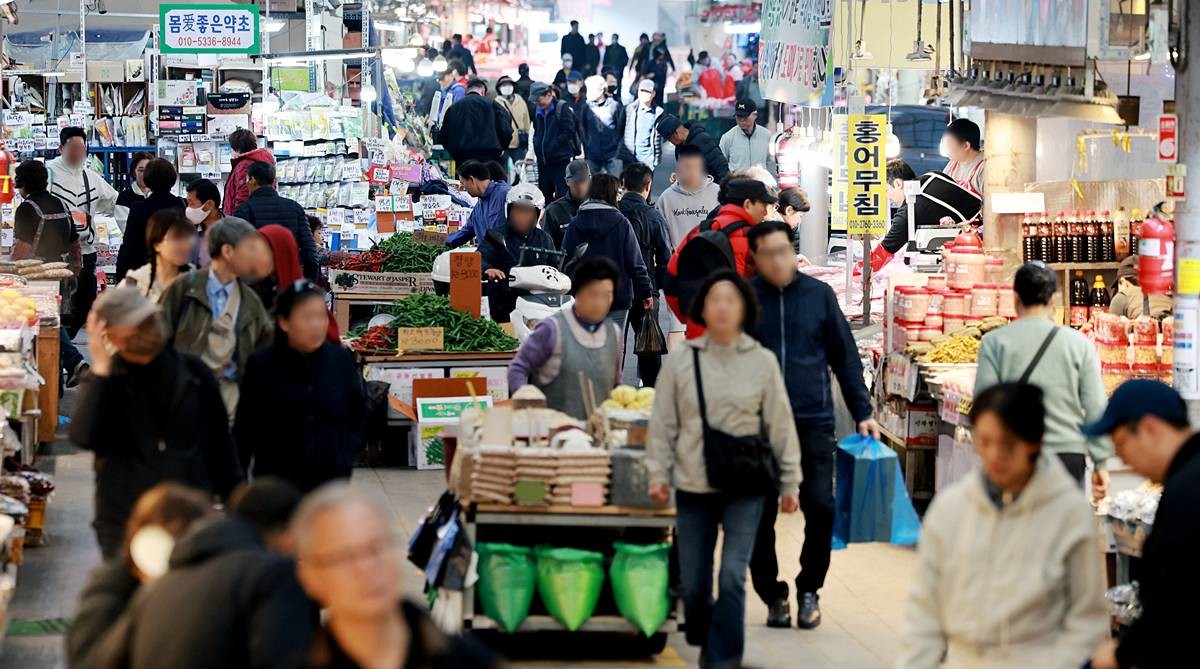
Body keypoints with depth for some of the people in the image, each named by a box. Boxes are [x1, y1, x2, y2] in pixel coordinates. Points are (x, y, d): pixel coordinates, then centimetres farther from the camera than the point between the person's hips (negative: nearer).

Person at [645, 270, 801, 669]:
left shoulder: (762, 362, 0)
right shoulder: (681, 360, 1)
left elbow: (780, 426, 3)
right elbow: (663, 424, 5)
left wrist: (789, 483, 4)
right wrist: (658, 474, 0)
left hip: (745, 487, -1)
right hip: (693, 487, 2)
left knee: (733, 576, -11)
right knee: (692, 582, 7)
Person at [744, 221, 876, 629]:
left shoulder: (819, 295, 5)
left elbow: (844, 357, 10)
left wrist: (862, 412, 6)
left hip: (813, 423, 0)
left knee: (821, 507, -7)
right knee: (760, 514, 1)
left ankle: (809, 589, 12)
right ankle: (772, 595, 17)